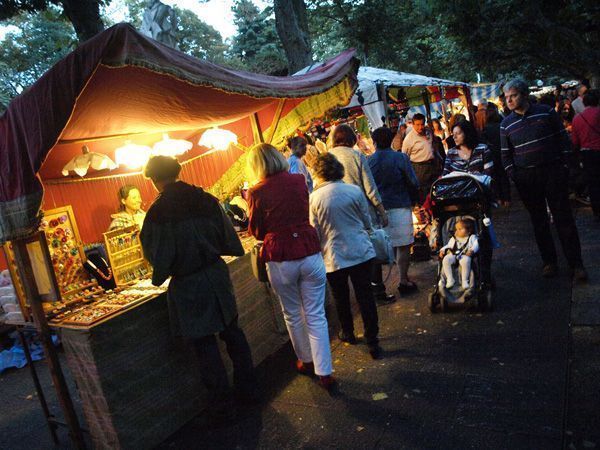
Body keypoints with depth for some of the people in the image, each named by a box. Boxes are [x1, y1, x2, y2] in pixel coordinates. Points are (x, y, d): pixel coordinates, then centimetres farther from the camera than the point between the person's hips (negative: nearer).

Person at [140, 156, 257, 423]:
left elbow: (155, 255, -9)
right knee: (232, 333, 19)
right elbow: (227, 237, 3)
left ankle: (222, 406, 20)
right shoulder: (205, 199, -5)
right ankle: (248, 390, 32)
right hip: (217, 275, 5)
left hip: (188, 285, -4)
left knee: (205, 345, 8)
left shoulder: (158, 213, -17)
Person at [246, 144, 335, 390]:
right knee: (316, 316, 9)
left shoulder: (257, 192, -9)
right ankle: (324, 373, 11)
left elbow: (257, 232, 4)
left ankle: (306, 361, 36)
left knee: (293, 315, 19)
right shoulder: (299, 180, 0)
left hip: (280, 260, -2)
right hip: (310, 252, 2)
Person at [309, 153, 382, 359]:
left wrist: (320, 249, 16)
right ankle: (372, 342, 9)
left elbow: (315, 231, -2)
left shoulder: (314, 198, -10)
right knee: (365, 296, 6)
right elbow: (367, 222, 5)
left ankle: (348, 333, 36)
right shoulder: (355, 190, -5)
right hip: (361, 251, 1)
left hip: (334, 256, -1)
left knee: (341, 298, 18)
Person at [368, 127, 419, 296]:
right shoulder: (401, 158, -8)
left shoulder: (368, 161, -2)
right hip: (400, 207, -3)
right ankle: (404, 280, 11)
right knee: (403, 245, 7)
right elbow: (414, 183, -7)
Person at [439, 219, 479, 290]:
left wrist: (472, 250, -20)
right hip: (453, 255, 4)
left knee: (465, 261, -40)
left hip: (465, 255, -3)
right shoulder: (453, 239, 28)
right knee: (446, 259, -29)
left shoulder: (472, 237, 16)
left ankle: (465, 281, -23)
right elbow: (448, 246, 26)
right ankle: (450, 279, -18)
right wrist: (443, 250, 6)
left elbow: (475, 245, 1)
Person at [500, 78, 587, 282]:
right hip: (526, 179, 2)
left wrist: (564, 164, -1)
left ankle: (576, 264, 4)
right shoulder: (506, 125, 5)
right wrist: (513, 175, 1)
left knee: (564, 218, -2)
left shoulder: (546, 112, 1)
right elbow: (505, 154, 9)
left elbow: (563, 138, 5)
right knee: (539, 221, 8)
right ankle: (549, 262, 19)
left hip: (553, 172, -2)